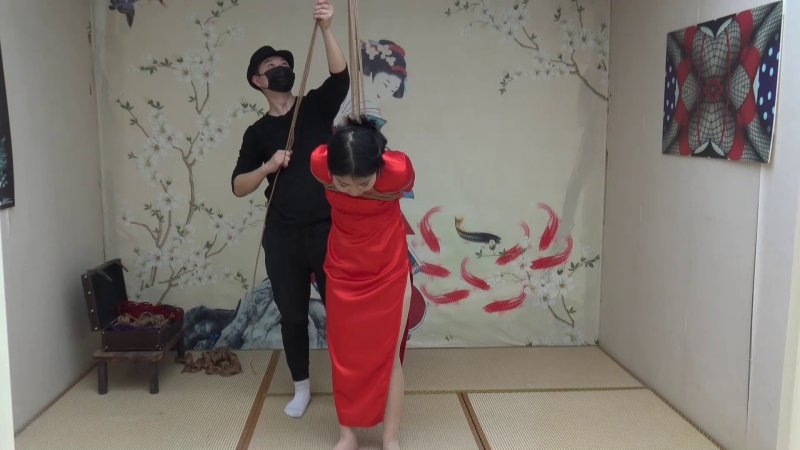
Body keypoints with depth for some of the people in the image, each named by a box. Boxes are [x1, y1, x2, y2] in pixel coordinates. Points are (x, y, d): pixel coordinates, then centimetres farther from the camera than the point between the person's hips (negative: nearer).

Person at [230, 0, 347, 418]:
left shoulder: (317, 106, 4)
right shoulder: (258, 132, 7)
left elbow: (341, 76, -15)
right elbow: (238, 186, 5)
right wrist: (268, 167, -13)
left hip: (326, 230, -2)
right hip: (282, 237, 2)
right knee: (292, 315, 11)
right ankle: (301, 387, 27)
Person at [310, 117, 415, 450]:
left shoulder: (399, 170, -30)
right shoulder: (320, 164, -25)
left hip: (389, 275, -2)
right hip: (342, 275, 2)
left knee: (387, 357, 5)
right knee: (344, 357, 10)